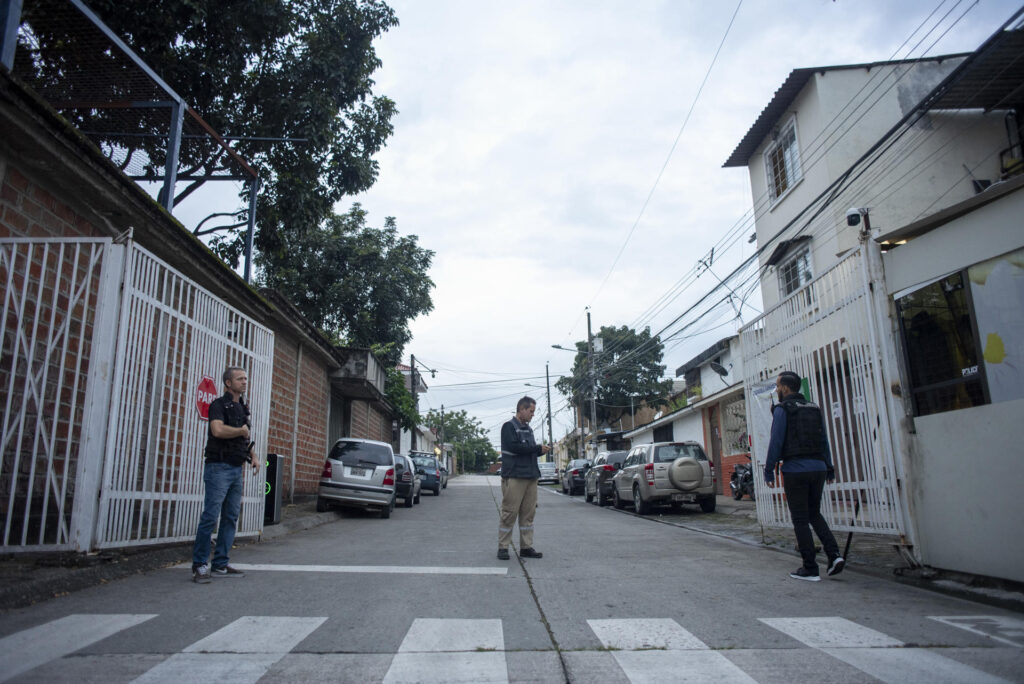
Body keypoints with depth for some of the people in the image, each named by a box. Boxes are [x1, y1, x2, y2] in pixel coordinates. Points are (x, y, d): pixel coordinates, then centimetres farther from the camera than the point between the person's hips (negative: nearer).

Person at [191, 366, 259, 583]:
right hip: (219, 467, -8)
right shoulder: (219, 405, -7)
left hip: (236, 469, 8)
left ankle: (220, 565, 15)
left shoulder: (242, 408, 17)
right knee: (210, 517, -7)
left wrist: (253, 457, 13)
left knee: (231, 518, 8)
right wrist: (241, 430, -10)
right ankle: (199, 565, 4)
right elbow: (218, 430, -26)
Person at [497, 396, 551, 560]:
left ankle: (526, 547, 14)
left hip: (531, 476, 8)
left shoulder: (528, 429, 20)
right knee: (509, 513, -4)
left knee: (528, 513, 8)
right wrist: (538, 448, -12)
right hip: (514, 477, -8)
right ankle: (503, 547, 4)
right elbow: (514, 447, -18)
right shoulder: (509, 427, -4)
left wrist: (541, 450, 2)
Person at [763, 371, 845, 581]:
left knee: (800, 519, 1)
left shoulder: (782, 409, -6)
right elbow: (824, 440, 15)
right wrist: (829, 467, 19)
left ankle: (810, 569, 4)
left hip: (795, 469, -6)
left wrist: (769, 470, -7)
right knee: (814, 513, 19)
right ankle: (834, 554, 2)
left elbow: (776, 442, -11)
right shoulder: (814, 408, 14)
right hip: (818, 467, 6)